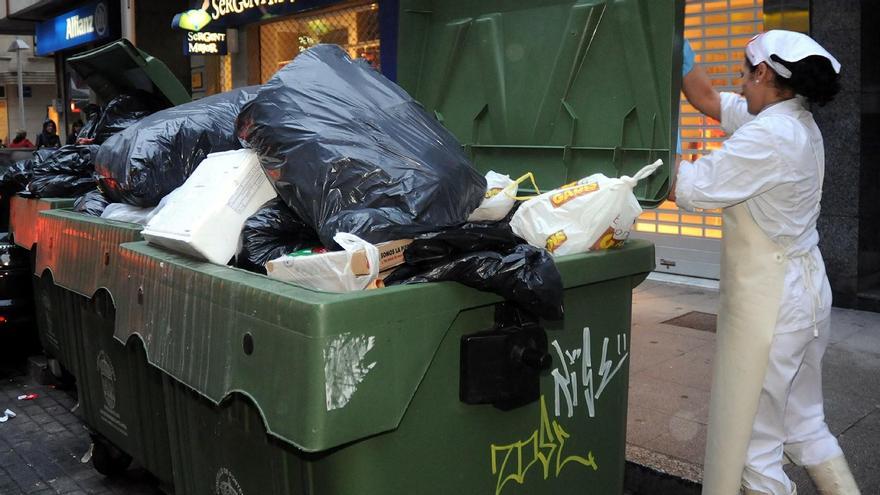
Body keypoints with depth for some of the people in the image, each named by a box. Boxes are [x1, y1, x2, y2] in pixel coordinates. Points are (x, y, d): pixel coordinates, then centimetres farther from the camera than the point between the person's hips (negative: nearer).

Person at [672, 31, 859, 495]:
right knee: (804, 423, 23)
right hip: (803, 287, 10)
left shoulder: (768, 136, -21)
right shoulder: (794, 121, 8)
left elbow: (685, 187, -19)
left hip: (769, 299, -10)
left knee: (752, 443, 3)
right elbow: (708, 99, 16)